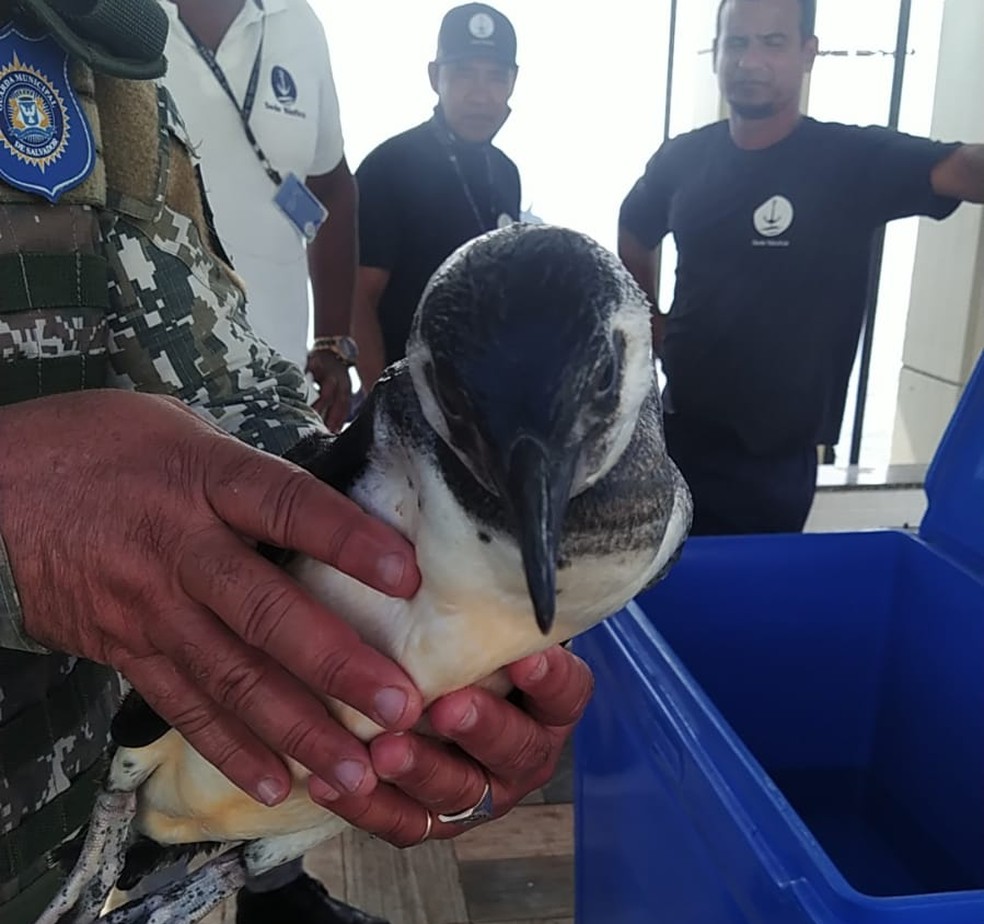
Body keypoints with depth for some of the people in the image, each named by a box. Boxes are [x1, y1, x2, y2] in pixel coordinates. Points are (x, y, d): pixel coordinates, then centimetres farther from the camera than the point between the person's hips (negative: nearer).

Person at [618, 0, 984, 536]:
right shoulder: (681, 159, 0)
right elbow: (632, 243, 17)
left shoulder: (853, 160, -11)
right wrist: (652, 328, 6)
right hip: (679, 430, 3)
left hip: (777, 454, -3)